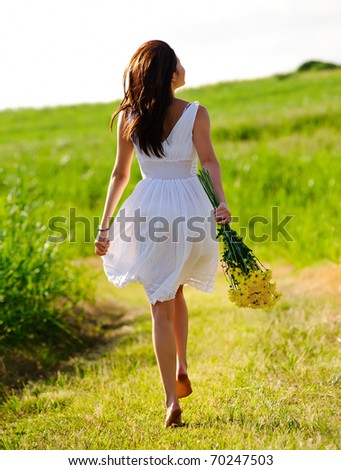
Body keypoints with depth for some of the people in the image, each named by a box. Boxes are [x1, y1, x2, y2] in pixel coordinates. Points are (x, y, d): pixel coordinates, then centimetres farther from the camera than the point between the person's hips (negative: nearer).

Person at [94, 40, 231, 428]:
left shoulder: (129, 117, 2)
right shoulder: (195, 114, -4)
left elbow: (120, 174, 5)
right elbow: (208, 161, -17)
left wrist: (105, 225, 10)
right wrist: (221, 203, -25)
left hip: (149, 210, 0)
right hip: (190, 208, 0)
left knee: (161, 305, 4)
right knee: (174, 292, 26)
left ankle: (172, 401, 0)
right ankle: (181, 370, 17)